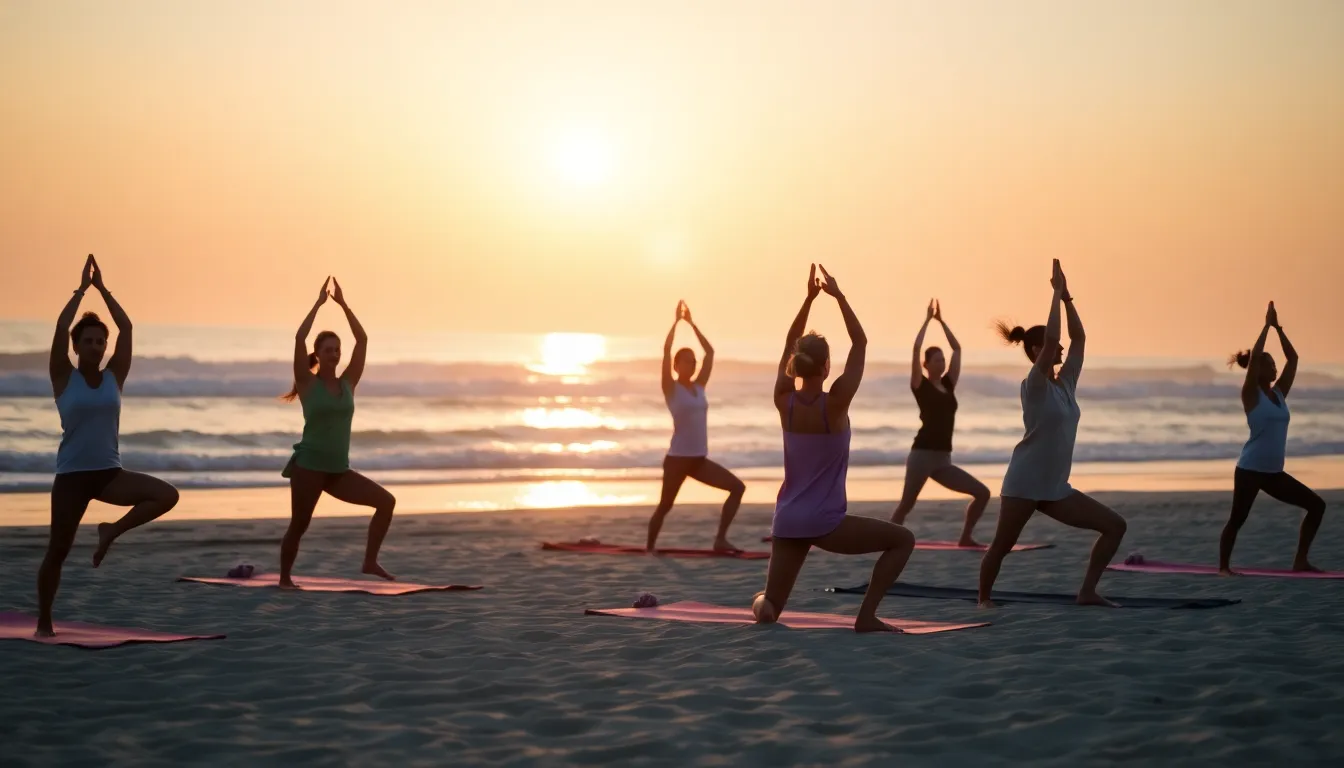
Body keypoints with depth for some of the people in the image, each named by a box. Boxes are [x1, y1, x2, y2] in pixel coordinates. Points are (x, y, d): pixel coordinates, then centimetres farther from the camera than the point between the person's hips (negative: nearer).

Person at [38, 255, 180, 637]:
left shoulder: (114, 377, 5)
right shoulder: (64, 378, -3)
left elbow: (126, 327, -1)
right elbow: (60, 327, -14)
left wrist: (102, 288, 0)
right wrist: (82, 288, -8)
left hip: (110, 472, 3)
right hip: (72, 474, -3)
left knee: (167, 495, -19)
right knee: (58, 550, -1)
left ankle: (111, 532, 1)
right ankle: (43, 622, 15)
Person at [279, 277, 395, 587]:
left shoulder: (348, 383, 8)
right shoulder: (308, 383, -2)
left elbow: (362, 340, 4)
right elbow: (299, 338, -14)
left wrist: (343, 304, 3)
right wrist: (319, 303, -9)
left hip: (339, 470, 5)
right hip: (309, 465, -5)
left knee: (386, 501, -7)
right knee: (299, 526, -2)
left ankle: (370, 562, -3)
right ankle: (284, 578, 17)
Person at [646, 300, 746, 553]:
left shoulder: (699, 387, 11)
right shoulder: (671, 389, -4)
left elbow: (710, 352, 13)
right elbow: (666, 350, -14)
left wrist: (691, 323, 12)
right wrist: (677, 320, -9)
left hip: (699, 459, 6)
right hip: (677, 458, -6)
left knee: (737, 487, -4)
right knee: (665, 506, 2)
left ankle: (720, 539, -4)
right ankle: (649, 547, 20)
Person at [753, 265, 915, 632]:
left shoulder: (784, 401, -3)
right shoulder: (835, 404, -14)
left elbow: (789, 345, 12)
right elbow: (860, 343, -4)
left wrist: (809, 298, 11)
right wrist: (838, 296, -1)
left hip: (787, 522, 5)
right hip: (824, 523, -5)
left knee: (768, 610, 22)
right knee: (902, 540, 8)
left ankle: (763, 601, -10)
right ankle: (866, 615, -3)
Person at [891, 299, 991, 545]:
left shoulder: (948, 385, 14)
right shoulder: (921, 386, -1)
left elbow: (957, 349, 16)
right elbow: (916, 348, -10)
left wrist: (941, 321, 16)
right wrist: (928, 319, -2)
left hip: (943, 460, 6)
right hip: (922, 455, -6)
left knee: (982, 493, -2)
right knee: (906, 506, -6)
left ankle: (965, 537, 6)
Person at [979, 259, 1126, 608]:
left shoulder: (1065, 383, 10)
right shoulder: (1034, 385, -11)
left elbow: (1078, 337, 10)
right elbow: (1051, 338, -23)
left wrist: (1066, 295, 8)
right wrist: (1057, 293, -17)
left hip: (1055, 488, 7)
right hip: (1024, 483, -7)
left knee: (1114, 525, 1)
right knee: (1001, 547, -1)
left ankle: (1087, 592, 4)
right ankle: (984, 599, 21)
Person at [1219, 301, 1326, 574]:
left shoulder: (1279, 393, 11)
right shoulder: (1251, 394, -6)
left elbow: (1293, 358, 12)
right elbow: (1254, 356, -17)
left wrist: (1278, 328, 10)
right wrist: (1267, 325, -10)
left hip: (1274, 473, 7)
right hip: (1250, 470, -7)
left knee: (1316, 505, 3)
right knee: (1237, 519, -6)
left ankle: (1300, 560, 6)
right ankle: (1223, 566, 7)